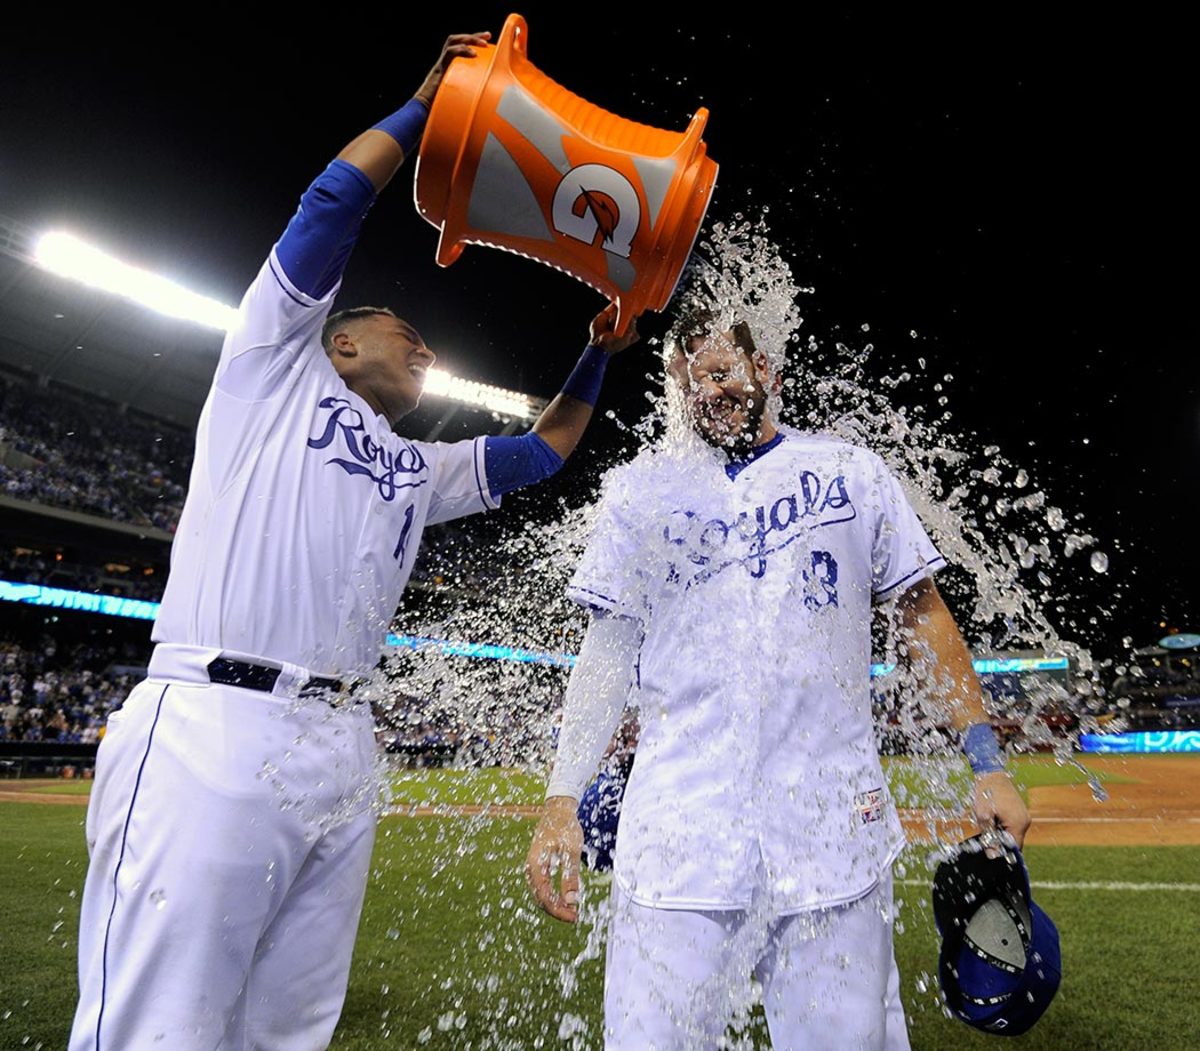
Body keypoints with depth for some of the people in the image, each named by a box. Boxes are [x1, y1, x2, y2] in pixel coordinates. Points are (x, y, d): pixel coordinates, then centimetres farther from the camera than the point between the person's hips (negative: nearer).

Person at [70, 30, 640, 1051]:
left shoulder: (420, 468, 25)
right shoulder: (275, 370, 11)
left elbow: (539, 451, 29)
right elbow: (333, 200, 4)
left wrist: (599, 356, 25)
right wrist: (427, 103, 12)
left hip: (340, 750, 6)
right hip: (211, 732, -6)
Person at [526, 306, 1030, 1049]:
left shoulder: (850, 471, 10)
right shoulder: (642, 487, 9)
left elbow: (923, 615, 11)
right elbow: (609, 648, 7)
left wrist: (987, 763, 3)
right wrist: (562, 802, 0)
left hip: (835, 830, 1)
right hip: (677, 837, 0)